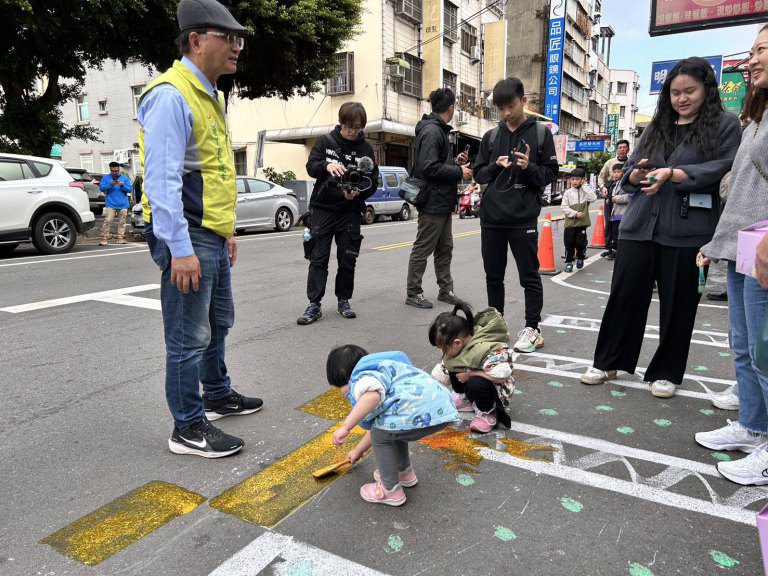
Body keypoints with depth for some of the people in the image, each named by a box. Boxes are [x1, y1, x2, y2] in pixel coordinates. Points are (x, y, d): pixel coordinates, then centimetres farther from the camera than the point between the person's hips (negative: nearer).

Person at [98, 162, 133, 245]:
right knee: (108, 221, -11)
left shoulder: (125, 178, 13)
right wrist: (110, 184, -14)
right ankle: (104, 238, -9)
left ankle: (120, 237, 8)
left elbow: (130, 189, 5)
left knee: (122, 222, 3)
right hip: (110, 204, -2)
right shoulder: (105, 177, 12)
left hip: (123, 204, 2)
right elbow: (101, 188, 2)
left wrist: (123, 185, -13)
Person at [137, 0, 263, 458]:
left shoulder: (210, 96, 16)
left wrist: (227, 230, 20)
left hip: (214, 237, 10)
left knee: (218, 324, 21)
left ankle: (218, 396, 39)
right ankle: (189, 429, 13)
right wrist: (180, 249, -25)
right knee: (189, 338, -1)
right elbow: (162, 180, -22)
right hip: (187, 240, -10)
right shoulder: (172, 96, -15)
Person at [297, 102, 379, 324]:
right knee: (318, 258, -2)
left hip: (350, 211, 1)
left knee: (348, 259, 6)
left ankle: (343, 301, 20)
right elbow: (311, 167, -7)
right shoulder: (325, 142, 3)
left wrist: (358, 192, -20)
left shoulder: (365, 148, 5)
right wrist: (327, 165, -29)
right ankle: (314, 305, 0)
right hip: (323, 208, -1)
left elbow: (372, 181, 1)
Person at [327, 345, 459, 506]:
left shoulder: (361, 376, 1)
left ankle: (391, 491, 20)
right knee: (391, 429, 29)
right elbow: (376, 423, 43)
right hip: (442, 408, 10)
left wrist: (345, 427, -21)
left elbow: (372, 396, -26)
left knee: (380, 435, 10)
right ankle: (405, 472, 43)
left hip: (421, 412, -10)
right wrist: (358, 450, 54)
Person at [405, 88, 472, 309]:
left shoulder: (438, 130, 17)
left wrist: (455, 163, 11)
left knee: (445, 248, 16)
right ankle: (413, 293, 9)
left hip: (442, 203, 10)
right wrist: (459, 171, -16)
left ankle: (445, 289, 26)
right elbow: (430, 167, -25)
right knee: (422, 250, -1)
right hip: (433, 202, -10)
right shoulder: (432, 131, -16)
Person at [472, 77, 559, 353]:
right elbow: (479, 174, 11)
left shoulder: (540, 133, 2)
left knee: (529, 276, 3)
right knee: (493, 276, 11)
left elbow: (551, 174, 2)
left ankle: (532, 329, 13)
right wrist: (495, 166, -8)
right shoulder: (490, 137, 10)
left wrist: (528, 167, -16)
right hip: (491, 217, 4)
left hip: (524, 218, -3)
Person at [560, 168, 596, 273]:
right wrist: (575, 213, -15)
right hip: (570, 223, 0)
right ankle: (569, 262, 17)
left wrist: (585, 186, -11)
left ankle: (580, 258, 30)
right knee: (569, 243, 3)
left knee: (581, 243, 3)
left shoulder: (585, 191, 2)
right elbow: (564, 207, -3)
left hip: (582, 223, 0)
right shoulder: (568, 192, 1)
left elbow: (593, 198, -17)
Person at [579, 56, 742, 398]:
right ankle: (608, 362, 17)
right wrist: (638, 174, -9)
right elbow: (628, 174, 15)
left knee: (678, 303, 5)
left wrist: (672, 173, -22)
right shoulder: (656, 128, 18)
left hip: (687, 230, -3)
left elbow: (724, 167, -9)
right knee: (624, 294, 4)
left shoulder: (725, 124, 6)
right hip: (640, 225, 3)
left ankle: (666, 372, 20)